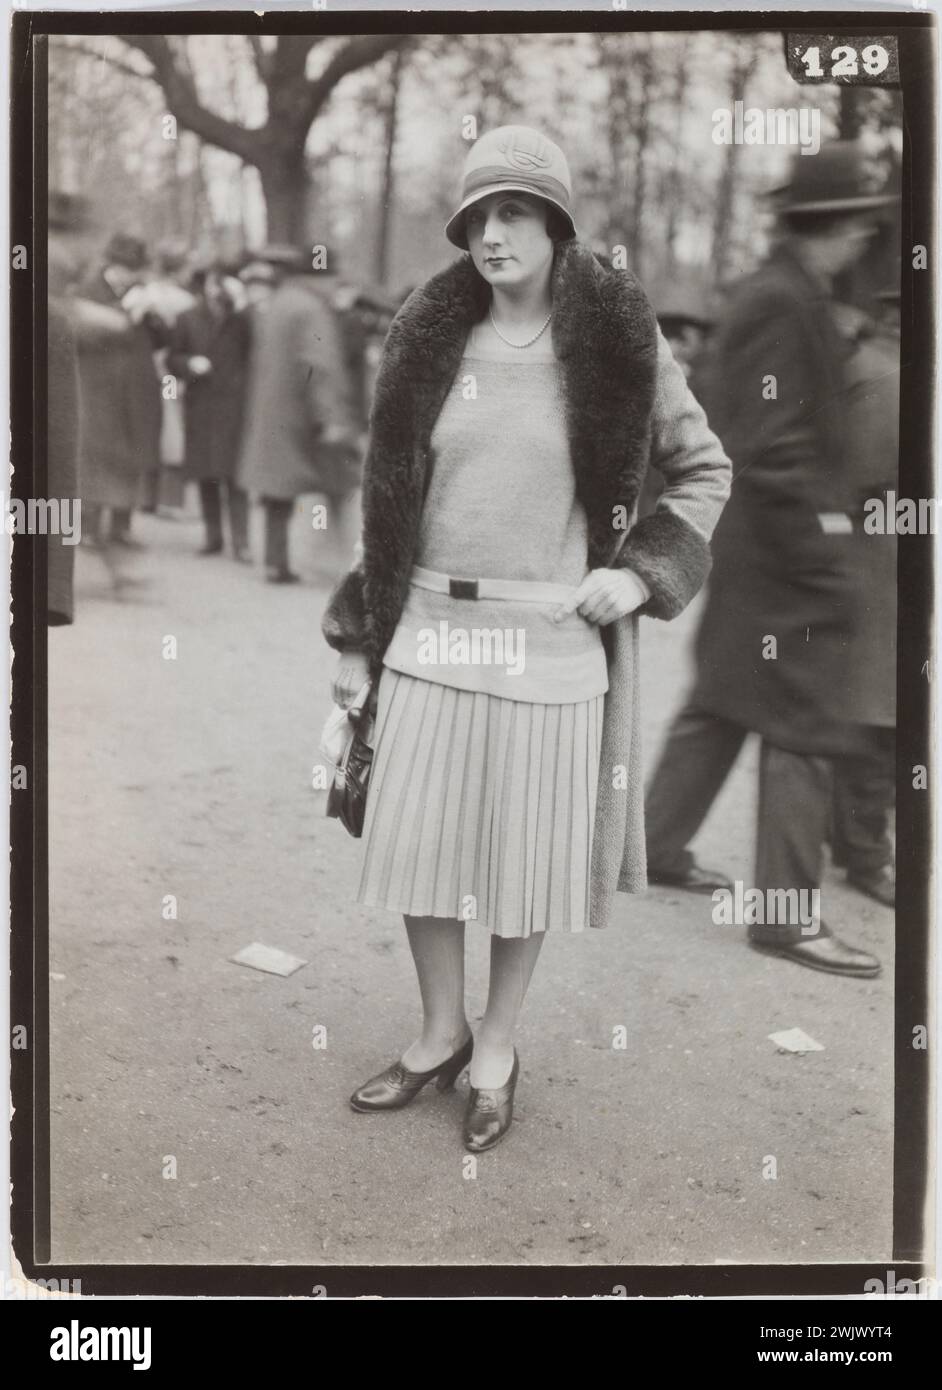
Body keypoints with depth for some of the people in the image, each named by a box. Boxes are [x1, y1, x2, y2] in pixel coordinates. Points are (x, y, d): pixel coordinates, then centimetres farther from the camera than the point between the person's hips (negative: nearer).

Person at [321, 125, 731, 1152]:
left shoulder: (619, 344, -3)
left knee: (527, 857, 6)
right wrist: (355, 637, 9)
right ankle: (442, 1034, 28)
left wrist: (643, 572, -7)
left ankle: (497, 1051, 27)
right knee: (415, 846, 7)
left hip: (551, 642, -2)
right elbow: (386, 496, 10)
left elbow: (705, 471, 7)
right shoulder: (429, 341, 5)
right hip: (429, 631, 3)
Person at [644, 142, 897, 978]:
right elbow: (776, 452, -23)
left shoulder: (779, 296, 12)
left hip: (751, 548, 10)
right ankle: (787, 914, 4)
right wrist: (827, 564, -21)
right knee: (810, 727, -4)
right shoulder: (784, 305, -18)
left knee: (723, 703, 19)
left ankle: (659, 846, 31)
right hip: (785, 556, -10)